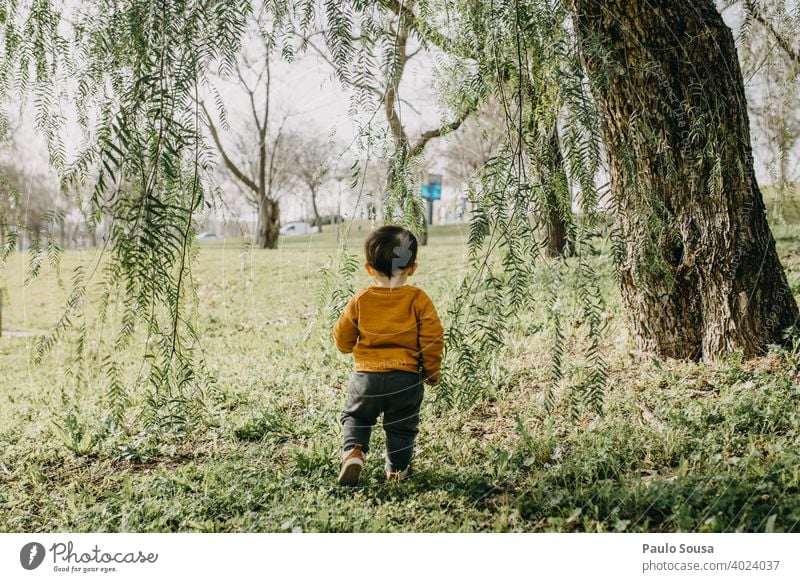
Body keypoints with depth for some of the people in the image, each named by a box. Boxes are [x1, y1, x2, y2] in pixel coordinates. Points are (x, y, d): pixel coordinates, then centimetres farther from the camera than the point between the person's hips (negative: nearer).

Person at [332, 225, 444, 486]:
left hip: (366, 376, 0)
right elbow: (432, 340, -6)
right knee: (402, 425, 19)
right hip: (406, 378, 0)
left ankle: (353, 451, 0)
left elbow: (343, 338, 4)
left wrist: (350, 347, 28)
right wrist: (432, 373, 7)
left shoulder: (360, 300, -4)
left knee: (355, 415, 21)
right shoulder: (419, 300, -7)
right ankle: (397, 467, 26)